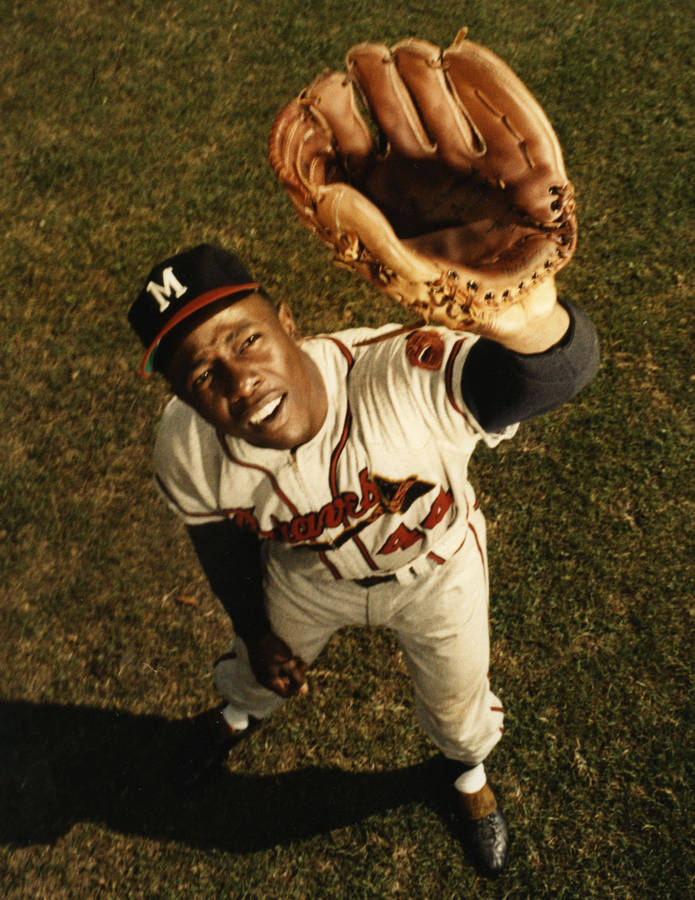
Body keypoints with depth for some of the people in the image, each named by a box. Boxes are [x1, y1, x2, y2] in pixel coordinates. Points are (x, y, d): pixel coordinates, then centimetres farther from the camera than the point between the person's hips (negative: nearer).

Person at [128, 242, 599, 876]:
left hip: (433, 568, -2)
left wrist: (532, 320, -89)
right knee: (263, 667, 31)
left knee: (457, 699, 24)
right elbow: (221, 537, -8)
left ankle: (469, 773, 64)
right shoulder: (188, 453, -32)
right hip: (306, 579, 2)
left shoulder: (403, 380, -48)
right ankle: (239, 712, 72)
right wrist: (255, 632, 4)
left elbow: (562, 370, -66)